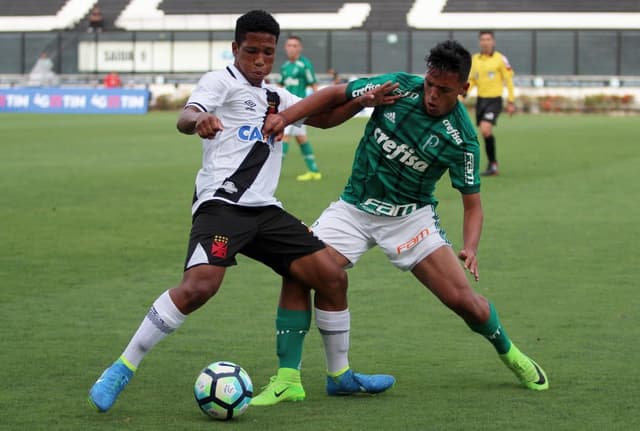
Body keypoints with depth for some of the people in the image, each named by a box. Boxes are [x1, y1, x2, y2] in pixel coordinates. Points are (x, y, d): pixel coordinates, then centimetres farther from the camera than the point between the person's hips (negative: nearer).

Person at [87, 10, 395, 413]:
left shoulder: (275, 96, 23)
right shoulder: (221, 81, 1)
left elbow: (323, 117, 28)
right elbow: (185, 118, -16)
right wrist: (199, 119, -42)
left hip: (265, 210, 7)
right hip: (222, 203, -7)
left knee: (333, 276, 2)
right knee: (200, 285, -29)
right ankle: (121, 370, -19)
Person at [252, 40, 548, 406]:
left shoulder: (462, 139, -14)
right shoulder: (398, 87, -12)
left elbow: (473, 203, -7)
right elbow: (336, 94, -1)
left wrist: (470, 247, -26)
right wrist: (284, 117, -13)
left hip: (411, 215, -1)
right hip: (354, 209, 2)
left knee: (463, 299, -9)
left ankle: (511, 354, 24)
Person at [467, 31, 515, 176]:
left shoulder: (500, 59, -8)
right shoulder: (475, 59, 7)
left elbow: (509, 80, -4)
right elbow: (471, 80, 16)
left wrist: (511, 102, -6)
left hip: (494, 100, -6)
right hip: (480, 100, 6)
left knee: (485, 130, -22)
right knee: (485, 134, 9)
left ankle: (492, 164, -9)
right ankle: (493, 167, 22)